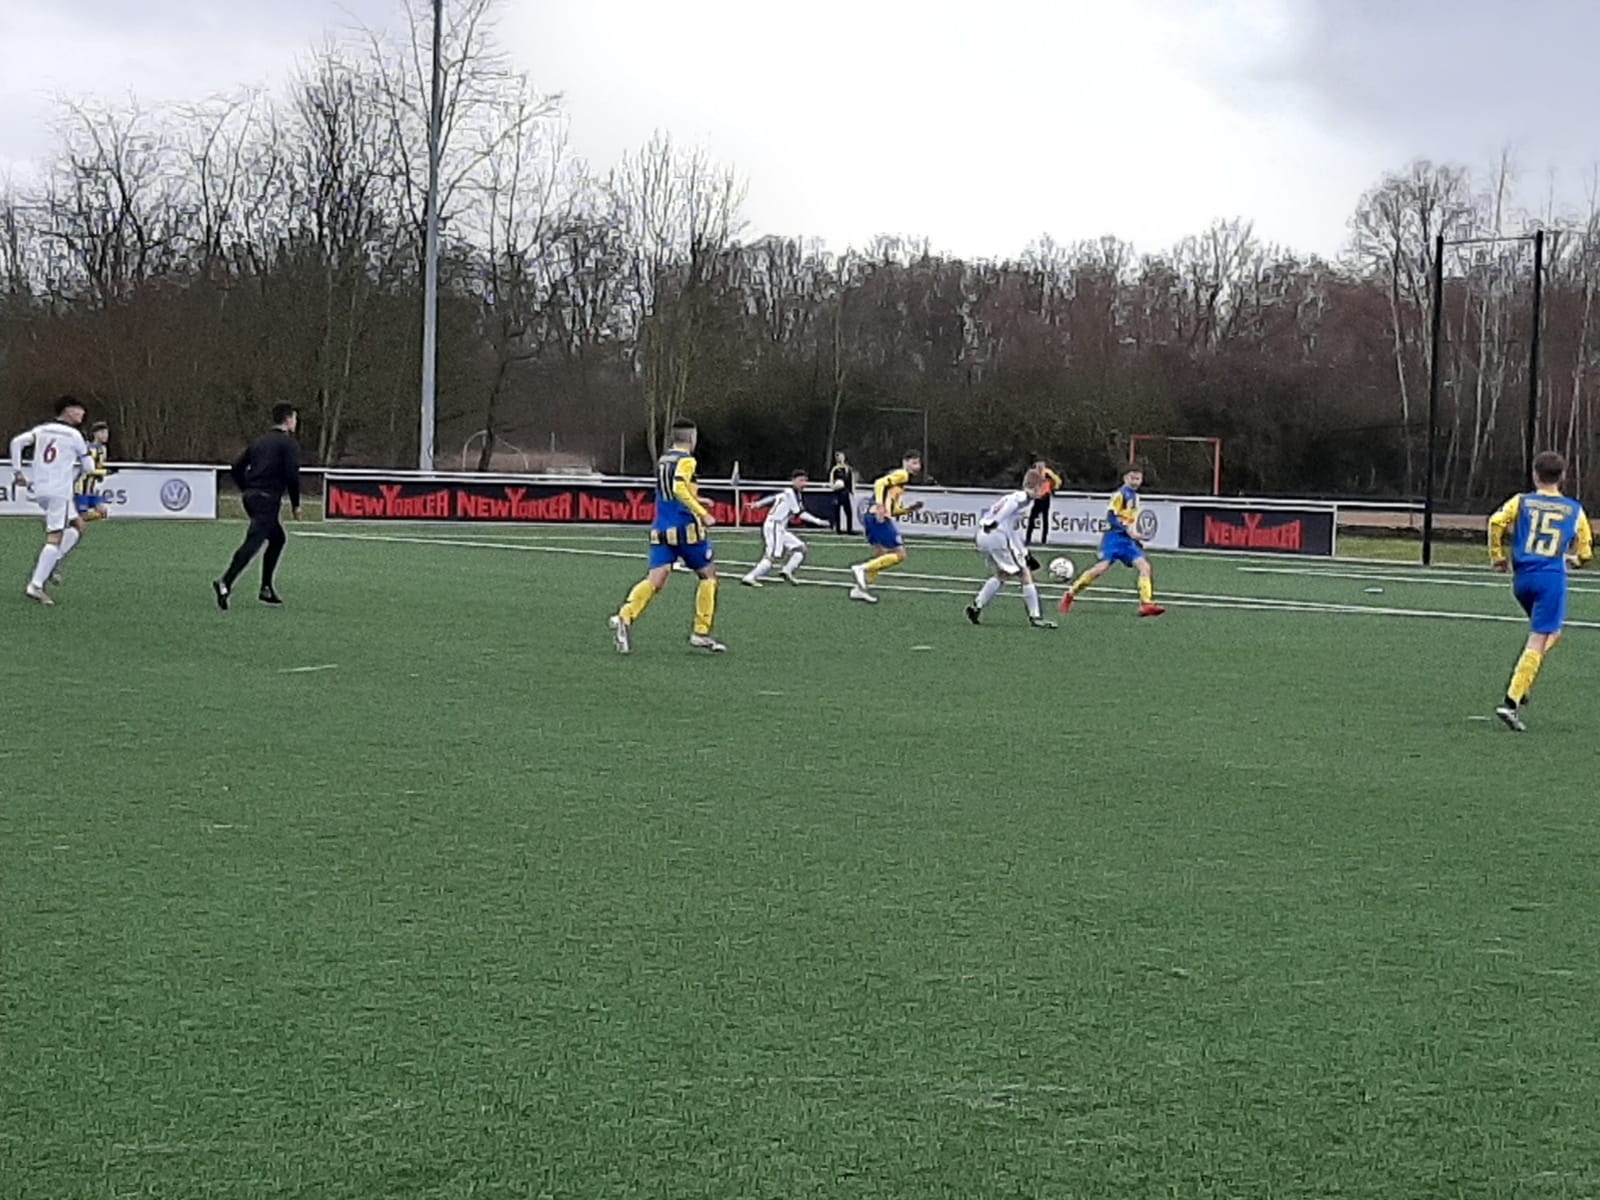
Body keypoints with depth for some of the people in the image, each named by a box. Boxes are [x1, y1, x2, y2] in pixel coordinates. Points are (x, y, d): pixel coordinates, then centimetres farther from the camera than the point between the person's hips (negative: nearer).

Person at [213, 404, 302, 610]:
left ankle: (266, 588, 19)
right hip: (268, 500, -8)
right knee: (252, 543, -15)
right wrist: (295, 504, -4)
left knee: (278, 538, 21)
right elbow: (292, 475, -13)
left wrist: (246, 490, 21)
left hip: (251, 497, 8)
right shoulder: (289, 444, -4)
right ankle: (225, 584, -29)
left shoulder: (260, 441, 18)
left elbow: (236, 466, 15)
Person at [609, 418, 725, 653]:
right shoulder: (686, 461, -9)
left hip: (661, 528, 6)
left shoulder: (662, 461, 15)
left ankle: (624, 617, -25)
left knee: (656, 579, -3)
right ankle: (701, 632, 10)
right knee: (708, 574, 12)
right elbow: (679, 488, -25)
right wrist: (702, 513, -23)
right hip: (686, 528, -6)